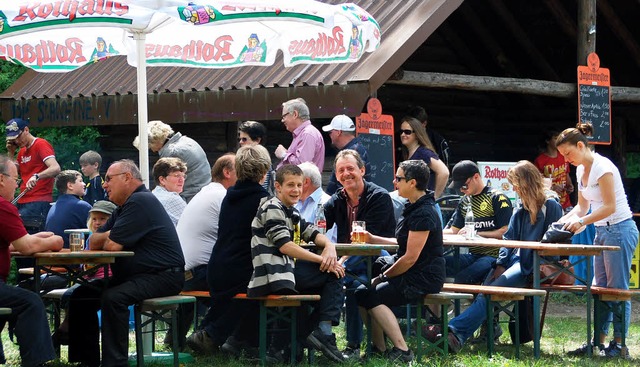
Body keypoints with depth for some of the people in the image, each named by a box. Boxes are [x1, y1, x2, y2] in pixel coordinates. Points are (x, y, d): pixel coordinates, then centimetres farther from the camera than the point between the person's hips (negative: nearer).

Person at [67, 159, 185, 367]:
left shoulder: (140, 202, -15)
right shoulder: (125, 206, 20)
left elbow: (112, 246, -20)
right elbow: (94, 243, 17)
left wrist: (108, 239, 4)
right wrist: (108, 236, -5)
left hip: (162, 277, -11)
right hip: (134, 275, 11)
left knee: (112, 298, -33)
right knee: (82, 295, 3)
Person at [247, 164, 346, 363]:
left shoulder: (291, 213, 22)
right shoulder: (272, 209, -8)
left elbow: (313, 233, 16)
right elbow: (284, 246, -18)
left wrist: (329, 246, -8)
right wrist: (322, 259, -19)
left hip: (288, 270, 10)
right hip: (274, 277, -10)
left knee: (334, 274, 15)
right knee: (333, 273, -10)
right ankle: (322, 330, -16)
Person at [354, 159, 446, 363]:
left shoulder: (423, 214, -20)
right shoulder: (414, 208, 13)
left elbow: (411, 257, -21)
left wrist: (383, 276, -10)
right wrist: (373, 239, 18)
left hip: (423, 278, -10)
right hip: (413, 273, 10)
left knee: (372, 297, -18)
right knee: (362, 292, 2)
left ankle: (402, 351, -14)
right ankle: (379, 350, 5)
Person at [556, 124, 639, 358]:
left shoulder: (602, 167, -17)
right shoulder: (581, 170, 10)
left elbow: (609, 206, -22)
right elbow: (582, 206, 17)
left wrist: (581, 221, -25)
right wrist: (563, 221, 2)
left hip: (620, 230, -9)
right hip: (602, 231, 9)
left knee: (617, 289, -5)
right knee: (599, 288, 9)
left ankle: (618, 344, 0)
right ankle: (599, 341, 13)